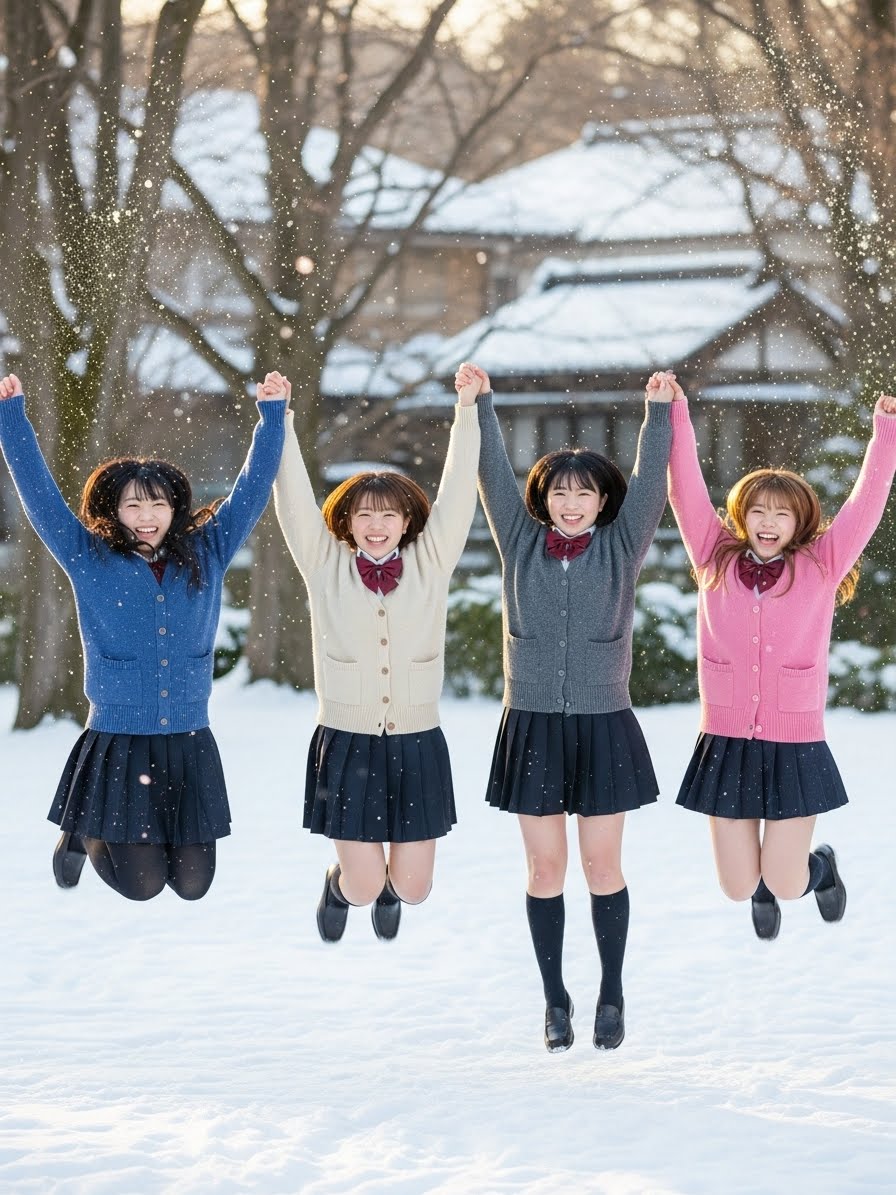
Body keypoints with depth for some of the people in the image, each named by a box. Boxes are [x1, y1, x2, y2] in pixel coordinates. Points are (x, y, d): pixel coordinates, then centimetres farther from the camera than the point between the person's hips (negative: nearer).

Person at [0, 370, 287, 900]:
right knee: (141, 885, -4)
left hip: (189, 747, 2)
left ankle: (163, 835, 35)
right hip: (118, 745, -2)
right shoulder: (90, 560, 1)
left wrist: (272, 416, 7)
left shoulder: (206, 555, 6)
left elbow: (252, 488, 10)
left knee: (192, 884, 1)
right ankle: (86, 833, 28)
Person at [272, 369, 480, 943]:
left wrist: (467, 411, -5)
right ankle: (340, 881, 35)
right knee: (364, 887, -3)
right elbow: (295, 500, -3)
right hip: (347, 744, -1)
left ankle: (385, 884, 43)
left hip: (417, 745, 1)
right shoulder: (326, 568, 0)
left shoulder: (430, 564, 2)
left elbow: (458, 491, -1)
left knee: (413, 888, 6)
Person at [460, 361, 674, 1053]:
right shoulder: (520, 542, 5)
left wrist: (658, 412, -14)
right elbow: (495, 475, 2)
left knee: (603, 866, 3)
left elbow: (650, 481, -5)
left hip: (604, 728, -1)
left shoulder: (621, 547, 3)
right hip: (533, 728, 1)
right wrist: (481, 402, -5)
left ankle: (612, 995, 16)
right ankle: (555, 1000, 16)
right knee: (545, 869, 5)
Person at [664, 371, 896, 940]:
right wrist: (675, 412, -7)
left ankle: (820, 864, 36)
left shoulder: (819, 568, -1)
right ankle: (763, 891, 44)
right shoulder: (717, 562, 2)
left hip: (795, 747, -1)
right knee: (739, 887, 6)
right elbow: (687, 490, -1)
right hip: (726, 744, 1)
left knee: (785, 886, 0)